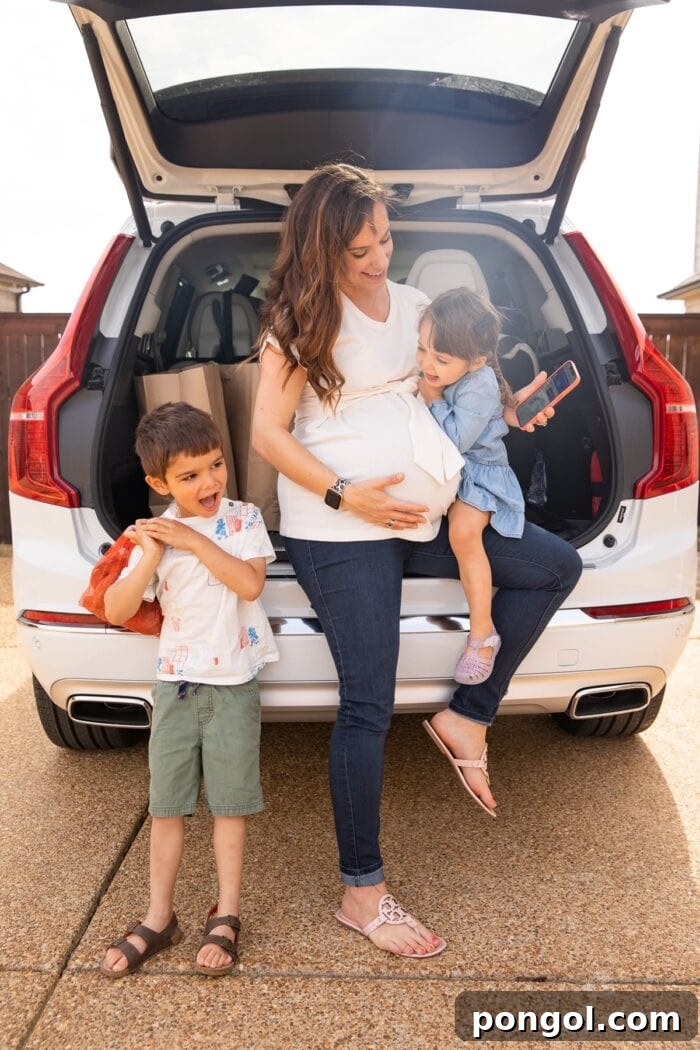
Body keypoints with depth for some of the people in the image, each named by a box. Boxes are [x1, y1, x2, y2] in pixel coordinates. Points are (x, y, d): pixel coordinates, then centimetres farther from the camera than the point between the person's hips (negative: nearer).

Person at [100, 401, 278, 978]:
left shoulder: (244, 519, -5)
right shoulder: (155, 535, -1)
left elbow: (250, 583, -20)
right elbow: (116, 612, -6)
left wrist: (194, 540, -20)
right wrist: (152, 557, -18)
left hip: (234, 685, -2)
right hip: (176, 685, 2)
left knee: (229, 803, 6)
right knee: (167, 804, 10)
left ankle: (227, 916, 21)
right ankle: (159, 918, 25)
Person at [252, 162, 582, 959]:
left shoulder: (413, 305, 12)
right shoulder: (302, 320, -5)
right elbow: (267, 434, -9)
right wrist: (346, 496, -18)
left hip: (423, 513, 7)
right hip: (343, 534, -7)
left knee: (556, 567, 9)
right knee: (367, 707, -4)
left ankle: (468, 715, 13)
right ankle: (361, 892, 13)